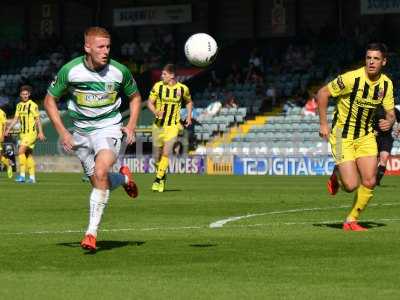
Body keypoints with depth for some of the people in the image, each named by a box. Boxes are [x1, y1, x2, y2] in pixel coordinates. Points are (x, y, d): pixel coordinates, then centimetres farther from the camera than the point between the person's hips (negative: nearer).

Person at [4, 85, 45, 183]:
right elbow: (15, 119, 13)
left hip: (31, 133, -7)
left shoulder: (33, 105, -8)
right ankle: (32, 177, 13)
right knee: (28, 155, 8)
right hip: (23, 133, 7)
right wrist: (8, 129, 3)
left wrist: (40, 132, -14)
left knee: (21, 151, -19)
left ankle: (22, 175, -18)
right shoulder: (19, 105, 11)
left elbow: (38, 120, -7)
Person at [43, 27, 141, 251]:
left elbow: (135, 97, 11)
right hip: (81, 131, 2)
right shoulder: (70, 70, -11)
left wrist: (131, 126, -3)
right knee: (99, 182, 2)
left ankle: (92, 232, -21)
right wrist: (63, 133, -5)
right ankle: (124, 178, 38)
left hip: (109, 128, -2)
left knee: (101, 173, -26)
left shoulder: (119, 71, -9)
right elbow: (50, 100, 2)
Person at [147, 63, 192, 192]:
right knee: (157, 155, 8)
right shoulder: (158, 86, -5)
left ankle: (159, 179, -5)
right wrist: (156, 112, -19)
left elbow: (189, 102, 16)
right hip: (158, 125, 2)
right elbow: (150, 102, 1)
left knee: (166, 153, -14)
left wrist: (189, 116, 5)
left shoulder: (183, 89, -3)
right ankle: (162, 176, 33)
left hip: (173, 126, -1)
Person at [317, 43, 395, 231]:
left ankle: (351, 221, 16)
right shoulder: (352, 78, -21)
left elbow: (390, 112, 7)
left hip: (365, 136, 5)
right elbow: (322, 93, -13)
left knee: (369, 182, -5)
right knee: (351, 185, -13)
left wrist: (389, 122, -17)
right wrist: (323, 124, -15)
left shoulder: (386, 84, -4)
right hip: (342, 136, -5)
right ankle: (337, 174, 24)